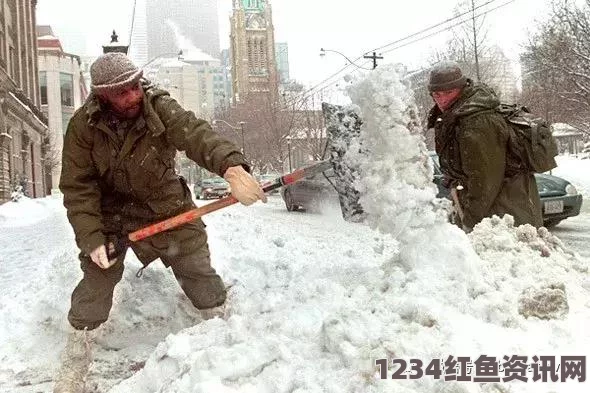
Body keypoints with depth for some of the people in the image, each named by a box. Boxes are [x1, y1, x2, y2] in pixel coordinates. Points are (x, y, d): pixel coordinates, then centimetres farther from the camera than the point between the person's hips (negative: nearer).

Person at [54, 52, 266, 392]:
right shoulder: (84, 125, -17)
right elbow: (78, 187, -15)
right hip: (113, 211, 0)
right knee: (97, 279, -4)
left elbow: (196, 134, -41)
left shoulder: (160, 107, -22)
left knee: (198, 270, 6)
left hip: (168, 206, 0)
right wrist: (91, 238, -24)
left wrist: (231, 166, -60)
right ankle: (75, 362, 15)